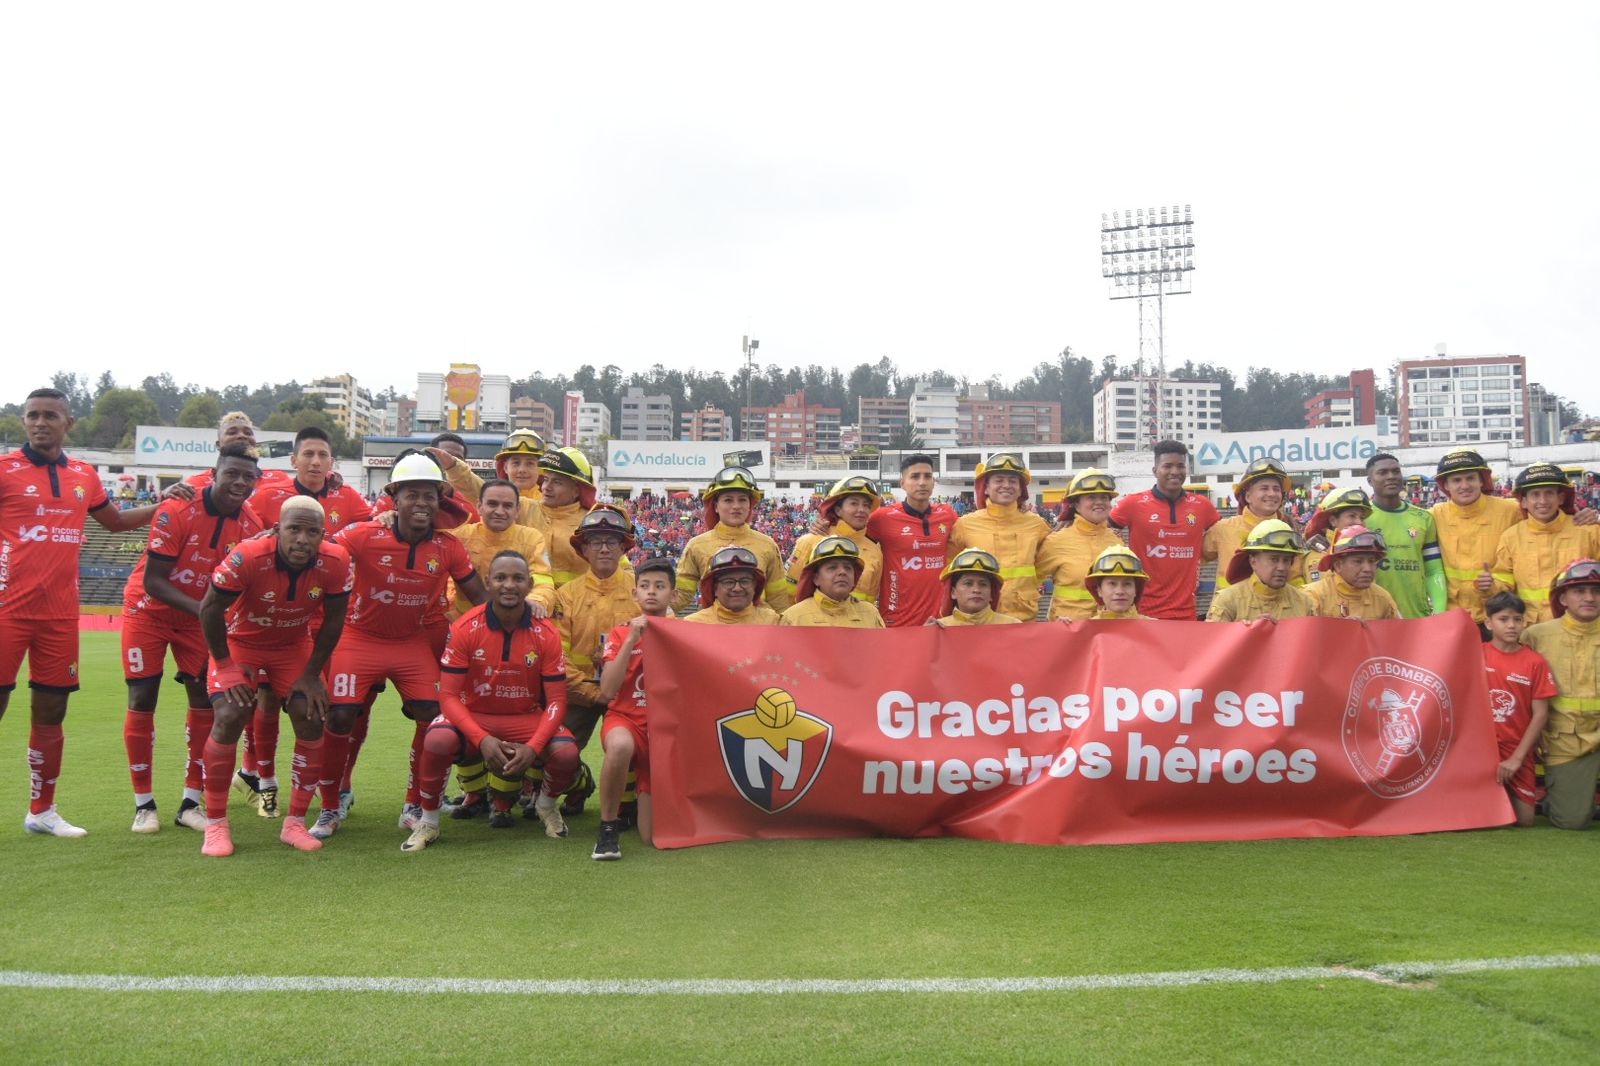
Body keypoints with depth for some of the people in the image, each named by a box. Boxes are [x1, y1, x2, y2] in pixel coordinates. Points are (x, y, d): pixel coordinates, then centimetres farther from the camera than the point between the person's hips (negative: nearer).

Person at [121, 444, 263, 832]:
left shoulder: (252, 526, -12)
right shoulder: (176, 512, -26)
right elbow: (152, 581, -24)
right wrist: (198, 607, -35)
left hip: (200, 616, 4)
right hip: (149, 610, -4)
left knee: (206, 700, -1)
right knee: (142, 701, -3)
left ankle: (191, 803, 9)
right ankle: (144, 804, 9)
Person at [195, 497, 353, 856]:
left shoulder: (336, 563, -25)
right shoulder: (247, 558, -34)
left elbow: (332, 621, -8)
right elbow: (210, 609, -18)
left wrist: (311, 674, -5)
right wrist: (225, 663, -12)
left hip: (295, 645, 3)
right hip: (241, 642, -3)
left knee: (311, 720, -9)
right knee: (229, 718, -18)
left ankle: (295, 822, 5)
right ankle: (215, 824, -4)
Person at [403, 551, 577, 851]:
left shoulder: (546, 633, -9)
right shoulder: (465, 628, -13)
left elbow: (556, 700, -8)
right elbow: (448, 696, -13)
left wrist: (533, 747, -25)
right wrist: (482, 740, -28)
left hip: (525, 719, 1)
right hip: (473, 717, -1)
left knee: (566, 754, -27)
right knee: (437, 741, -34)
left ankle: (546, 804, 11)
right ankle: (427, 822, -7)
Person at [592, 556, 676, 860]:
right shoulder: (621, 633, 3)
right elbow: (607, 691, -11)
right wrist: (631, 640, -13)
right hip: (627, 719, -1)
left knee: (653, 837, -3)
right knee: (621, 746, -42)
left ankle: (640, 797, 34)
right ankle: (608, 827, -20)